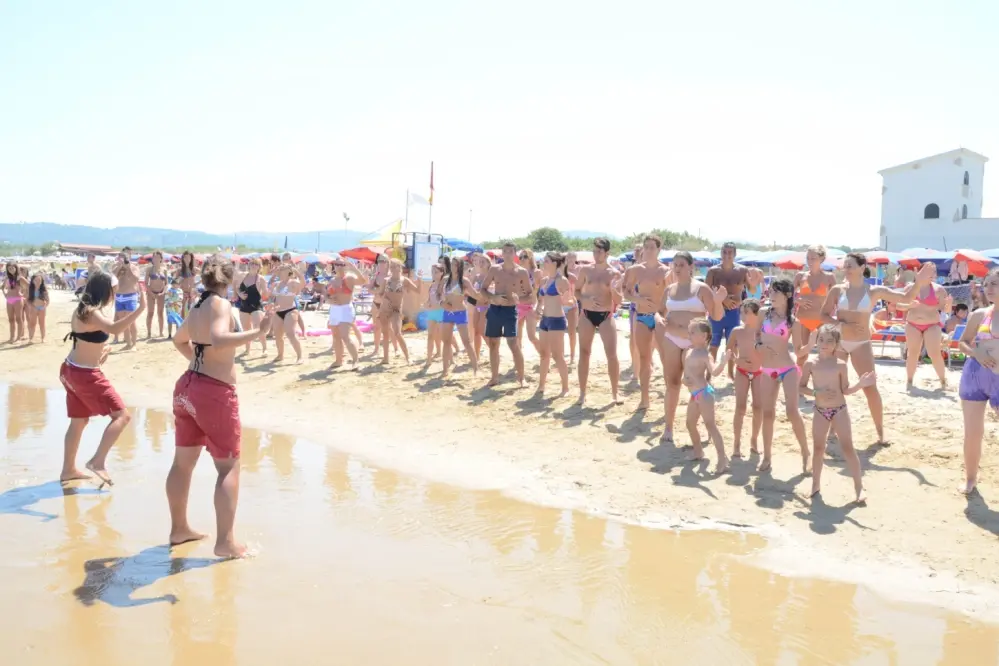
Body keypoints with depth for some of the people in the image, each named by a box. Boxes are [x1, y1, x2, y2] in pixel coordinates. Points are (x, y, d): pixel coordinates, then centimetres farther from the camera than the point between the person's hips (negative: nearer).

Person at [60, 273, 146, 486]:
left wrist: (101, 348, 9)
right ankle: (98, 461, -11)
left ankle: (68, 469, 27)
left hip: (71, 370, 10)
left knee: (79, 421, 19)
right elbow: (114, 329, -41)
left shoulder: (81, 310, 10)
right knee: (121, 415, -7)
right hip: (86, 375, -10)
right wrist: (140, 308, -46)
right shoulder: (92, 313, -21)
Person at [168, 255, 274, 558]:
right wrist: (258, 332, -31)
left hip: (187, 386, 9)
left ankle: (179, 528, 31)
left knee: (183, 462, 17)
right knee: (229, 466, 0)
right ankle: (225, 542, -2)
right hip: (214, 392, -9)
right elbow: (220, 340, -32)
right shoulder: (220, 304, -13)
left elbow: (179, 340, 30)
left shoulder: (197, 306, 12)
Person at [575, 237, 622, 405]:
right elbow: (576, 291, 6)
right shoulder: (585, 270, 2)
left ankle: (615, 393, 6)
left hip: (606, 316, -1)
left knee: (612, 355, -5)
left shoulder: (614, 273, -1)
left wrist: (613, 289, -21)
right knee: (584, 353, 4)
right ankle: (582, 393, 12)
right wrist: (585, 300, -12)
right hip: (587, 314, 1)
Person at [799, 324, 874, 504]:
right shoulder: (810, 364, -3)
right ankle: (815, 484, 22)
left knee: (848, 448, -2)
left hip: (840, 410, -1)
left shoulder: (841, 365, -4)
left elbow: (845, 390, -1)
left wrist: (861, 384, -17)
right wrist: (817, 393, -17)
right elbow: (801, 387, 0)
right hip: (820, 411, 1)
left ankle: (859, 486, 4)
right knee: (818, 448, 9)